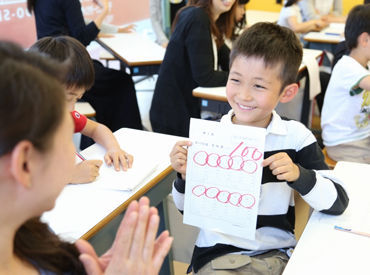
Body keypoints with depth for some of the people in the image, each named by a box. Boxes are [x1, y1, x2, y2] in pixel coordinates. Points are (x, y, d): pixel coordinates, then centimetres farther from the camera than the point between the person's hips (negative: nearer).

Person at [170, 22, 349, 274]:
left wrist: (299, 175, -19)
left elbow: (338, 202, -4)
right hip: (218, 252, -1)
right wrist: (185, 176, -15)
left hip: (275, 253, 2)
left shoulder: (296, 137, -3)